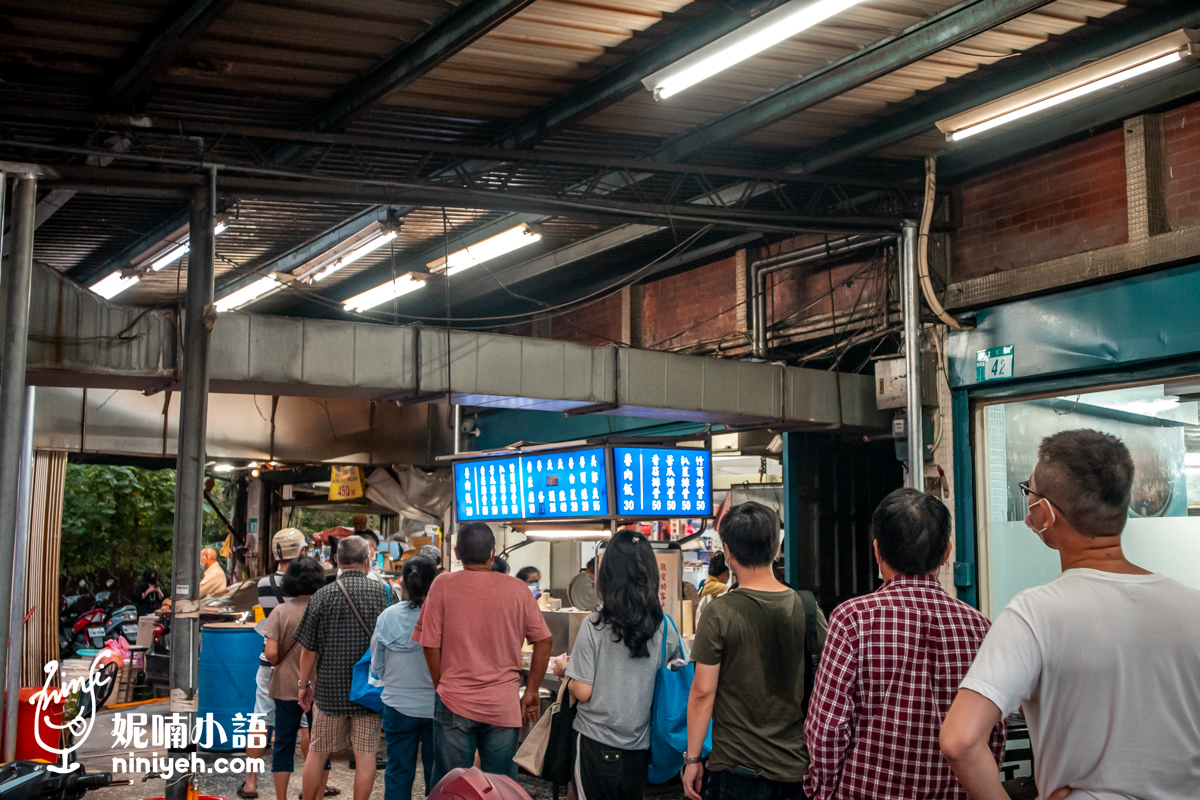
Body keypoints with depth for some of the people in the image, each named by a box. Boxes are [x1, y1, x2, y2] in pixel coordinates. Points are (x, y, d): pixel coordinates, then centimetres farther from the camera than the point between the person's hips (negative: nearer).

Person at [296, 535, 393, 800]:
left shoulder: (323, 595, -6)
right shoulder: (383, 593, -4)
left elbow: (308, 648, -3)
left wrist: (304, 684, 10)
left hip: (330, 688, 0)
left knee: (317, 753, 13)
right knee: (365, 754, 4)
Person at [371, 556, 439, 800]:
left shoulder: (388, 617, -10)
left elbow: (377, 666, 2)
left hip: (398, 705, 2)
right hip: (436, 706, -2)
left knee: (398, 773, 13)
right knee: (436, 775, 13)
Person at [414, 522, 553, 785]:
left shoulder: (443, 585, -4)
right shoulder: (518, 589, 0)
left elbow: (431, 645, -3)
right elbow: (543, 640, 3)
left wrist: (441, 687, 10)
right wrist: (531, 692, 12)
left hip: (454, 704, -1)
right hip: (504, 705, 1)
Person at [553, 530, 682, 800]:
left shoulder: (595, 626, -16)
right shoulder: (664, 629, -7)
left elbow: (583, 693, -13)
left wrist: (564, 669, 6)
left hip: (597, 747, -3)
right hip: (639, 747, 3)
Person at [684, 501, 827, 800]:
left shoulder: (720, 613, -13)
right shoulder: (809, 610, -4)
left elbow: (703, 692, -12)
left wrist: (692, 759, -2)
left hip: (739, 769, -3)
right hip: (799, 767, 3)